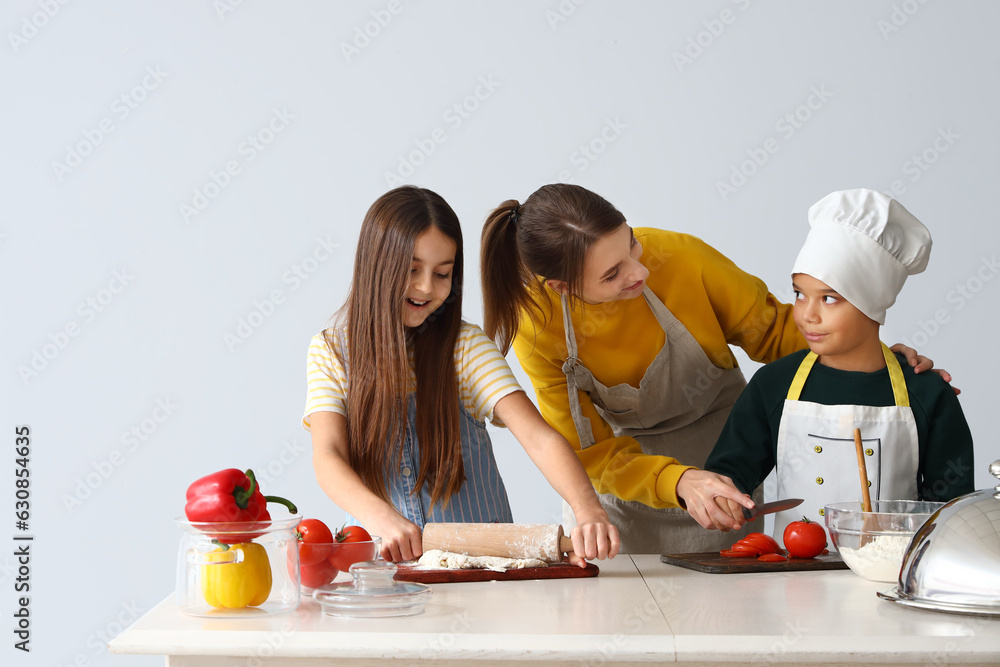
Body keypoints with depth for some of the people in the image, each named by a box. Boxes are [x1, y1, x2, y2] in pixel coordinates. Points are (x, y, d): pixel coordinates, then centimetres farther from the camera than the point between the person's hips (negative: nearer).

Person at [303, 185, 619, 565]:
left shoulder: (466, 348, -3)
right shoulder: (330, 352, 0)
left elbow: (541, 440, -16)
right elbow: (327, 456, -13)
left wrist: (588, 509, -36)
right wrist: (384, 519, -34)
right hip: (387, 561, 2)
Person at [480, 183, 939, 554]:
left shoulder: (682, 259, -27)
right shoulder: (536, 325, -24)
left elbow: (773, 330, -9)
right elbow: (590, 453, -19)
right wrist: (679, 482, -36)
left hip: (721, 464, 0)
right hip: (625, 474, 0)